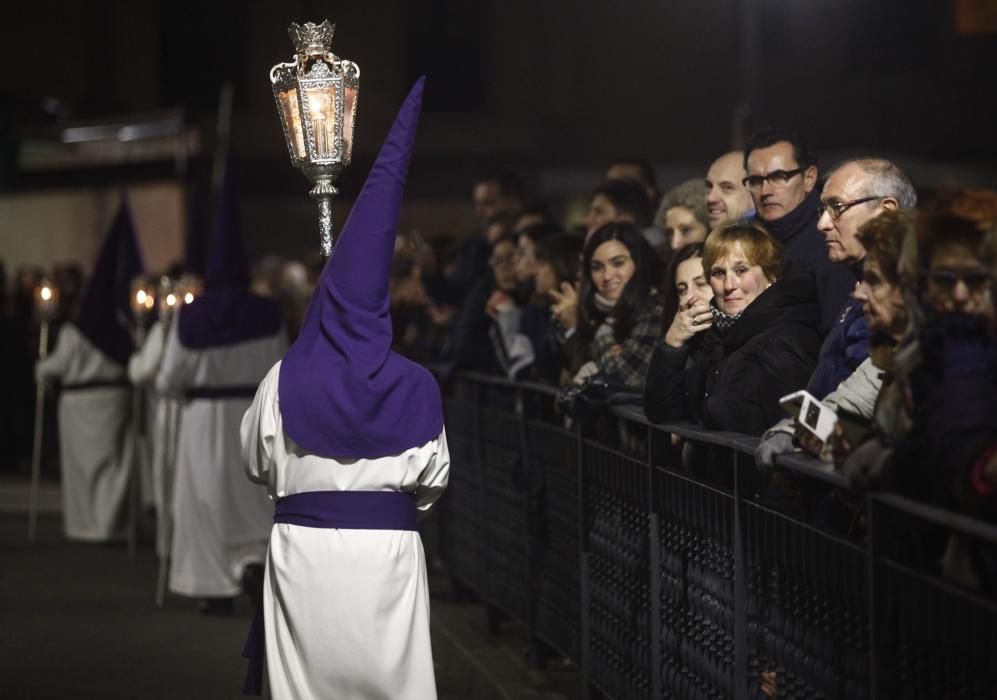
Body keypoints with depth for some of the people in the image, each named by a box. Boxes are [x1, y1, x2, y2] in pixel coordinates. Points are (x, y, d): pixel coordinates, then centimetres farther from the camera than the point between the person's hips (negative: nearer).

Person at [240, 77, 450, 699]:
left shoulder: (285, 381, -3)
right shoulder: (416, 388, -3)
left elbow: (257, 464, 11)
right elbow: (434, 481, 6)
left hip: (303, 552, 0)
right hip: (389, 552, 0)